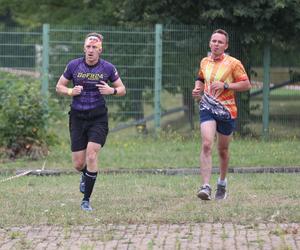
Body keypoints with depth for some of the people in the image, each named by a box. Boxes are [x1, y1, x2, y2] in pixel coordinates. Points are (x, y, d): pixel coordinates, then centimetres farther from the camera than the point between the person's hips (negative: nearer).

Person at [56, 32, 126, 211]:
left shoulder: (108, 68, -2)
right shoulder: (73, 65, 0)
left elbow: (122, 89, 9)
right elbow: (59, 87, 9)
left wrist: (111, 90, -13)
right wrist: (71, 91, -12)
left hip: (98, 117, -2)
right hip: (77, 117, 2)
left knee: (91, 154, -18)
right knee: (78, 164, 2)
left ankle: (86, 199, -7)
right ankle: (86, 176, 42)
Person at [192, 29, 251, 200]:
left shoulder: (233, 63, -6)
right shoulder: (204, 62, 8)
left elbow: (246, 84, -8)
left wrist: (225, 85, -17)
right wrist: (197, 89, 6)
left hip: (227, 111, -2)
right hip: (207, 109, 2)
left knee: (223, 150, 11)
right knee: (207, 145, -18)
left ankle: (222, 182, 36)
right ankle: (206, 187, -24)